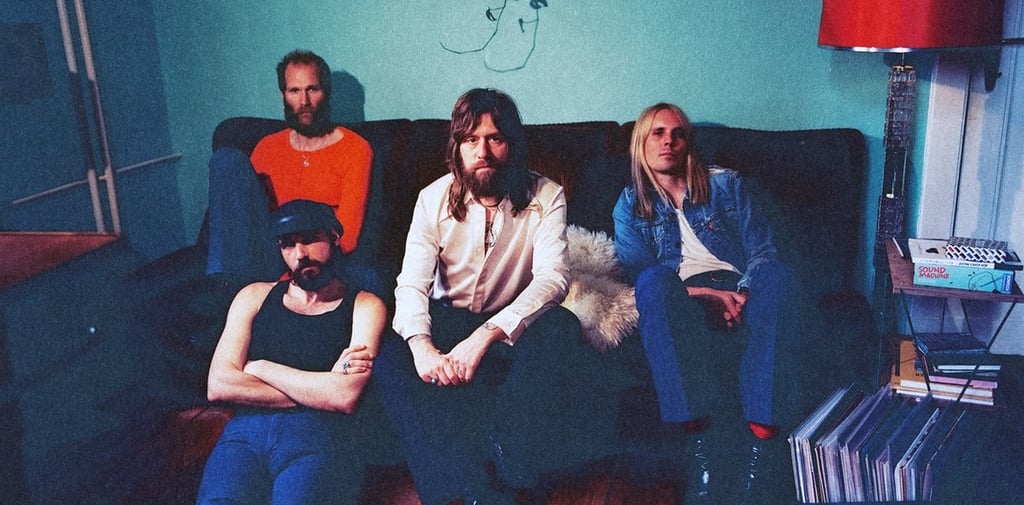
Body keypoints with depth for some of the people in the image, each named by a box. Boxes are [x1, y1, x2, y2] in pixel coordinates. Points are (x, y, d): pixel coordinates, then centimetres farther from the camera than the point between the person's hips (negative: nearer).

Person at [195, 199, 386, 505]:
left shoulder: (364, 306, 10)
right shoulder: (255, 297, 19)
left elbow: (345, 397, -7)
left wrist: (261, 368, 2)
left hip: (319, 435, -2)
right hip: (247, 430, 2)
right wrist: (319, 389, -1)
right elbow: (218, 386, 5)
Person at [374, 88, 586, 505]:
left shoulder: (545, 197, -7)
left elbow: (553, 276, -22)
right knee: (391, 360, -29)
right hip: (448, 322, 2)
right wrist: (421, 345, -34)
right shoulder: (434, 199, -2)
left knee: (561, 327, -34)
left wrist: (485, 335, -37)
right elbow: (412, 284, -11)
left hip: (512, 328, -1)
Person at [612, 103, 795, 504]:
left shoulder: (725, 184, 21)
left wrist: (742, 294, -14)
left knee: (777, 274, -33)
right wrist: (707, 295, -14)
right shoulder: (629, 206, 18)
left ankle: (762, 437, -38)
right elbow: (640, 275, 2)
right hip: (683, 308, -1)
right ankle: (698, 439, -39)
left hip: (741, 295, 1)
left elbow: (763, 251, 9)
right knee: (655, 279, -36)